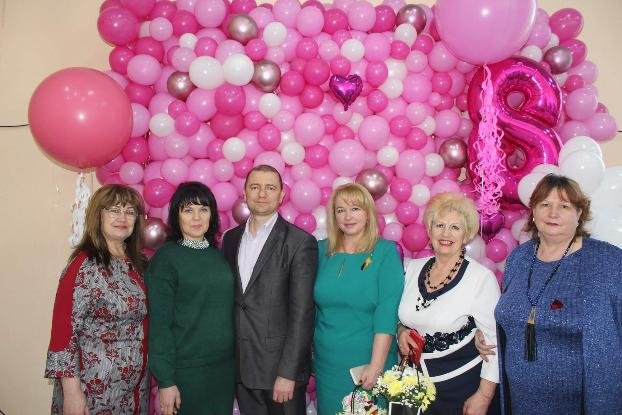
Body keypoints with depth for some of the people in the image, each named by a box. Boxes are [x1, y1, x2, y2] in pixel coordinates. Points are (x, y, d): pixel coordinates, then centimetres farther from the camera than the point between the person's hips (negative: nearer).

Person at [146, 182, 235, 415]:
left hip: (225, 367, 5)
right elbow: (159, 323, -11)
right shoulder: (165, 258, -9)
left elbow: (227, 311, 9)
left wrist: (237, 359, 5)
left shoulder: (219, 255, 5)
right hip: (187, 370, -5)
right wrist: (165, 381, -13)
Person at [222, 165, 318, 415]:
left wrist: (288, 373, -15)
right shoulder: (231, 238, 7)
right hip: (240, 366, 5)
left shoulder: (300, 242, -10)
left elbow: (301, 313, -13)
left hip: (280, 365, -4)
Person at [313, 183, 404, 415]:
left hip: (368, 360, -3)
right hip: (327, 361, 3)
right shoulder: (322, 250, 2)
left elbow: (387, 312, -13)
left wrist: (376, 365, -18)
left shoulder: (386, 252, -8)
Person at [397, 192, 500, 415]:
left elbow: (494, 340, -11)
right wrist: (401, 331, -6)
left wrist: (484, 396, -12)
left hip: (463, 387, -4)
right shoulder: (412, 268, 0)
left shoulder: (482, 277, -14)